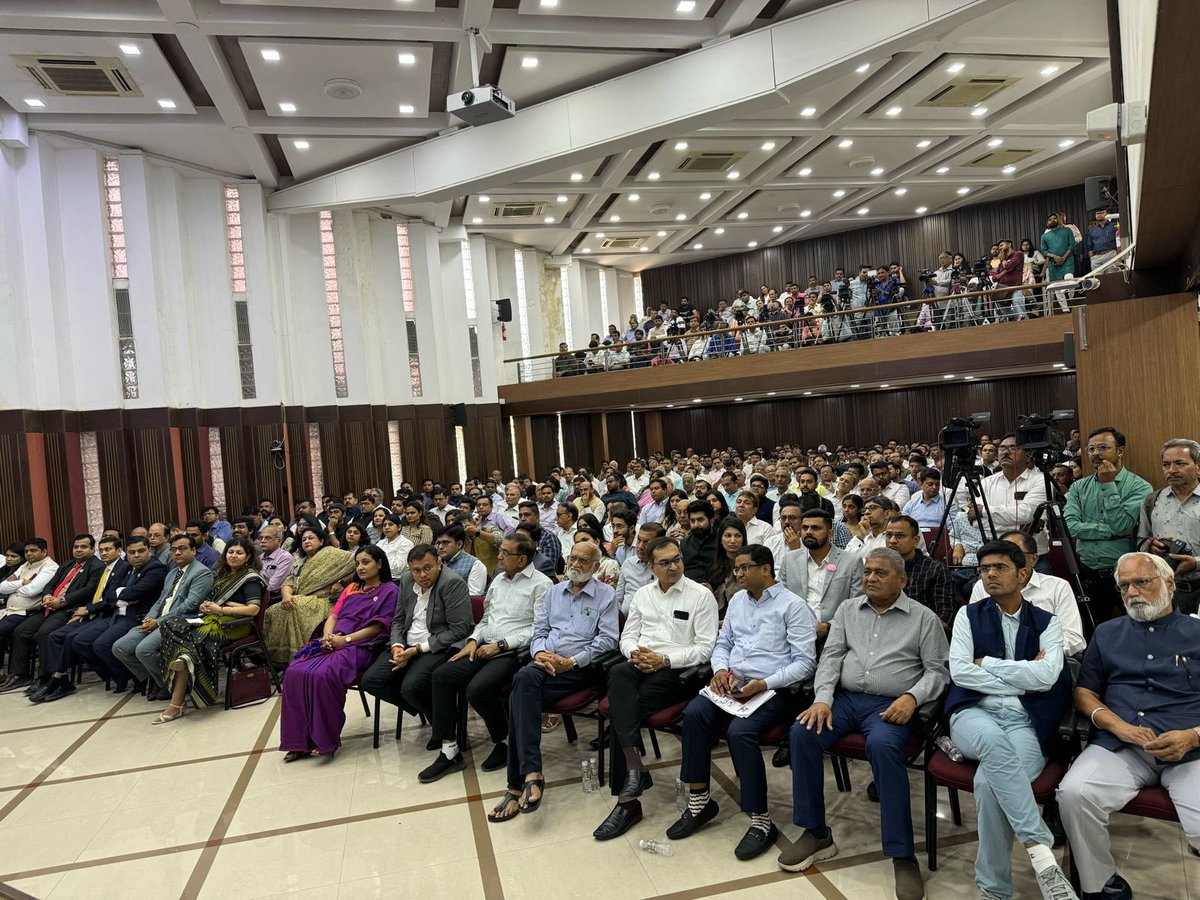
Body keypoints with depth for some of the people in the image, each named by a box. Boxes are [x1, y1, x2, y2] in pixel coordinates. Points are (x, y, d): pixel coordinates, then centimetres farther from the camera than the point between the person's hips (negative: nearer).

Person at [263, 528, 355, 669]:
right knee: (273, 610, -20)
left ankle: (293, 657, -24)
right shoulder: (299, 562, 26)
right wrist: (286, 594, -10)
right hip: (300, 602, 6)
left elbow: (357, 561, -8)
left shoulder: (331, 554, 4)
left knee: (290, 610, -31)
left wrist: (340, 583, -8)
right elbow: (288, 583, 13)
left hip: (321, 603, -6)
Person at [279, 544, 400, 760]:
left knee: (322, 675, -31)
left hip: (361, 647, -6)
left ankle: (326, 740, -17)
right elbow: (333, 615, 18)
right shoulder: (351, 588, 27)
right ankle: (300, 740, -14)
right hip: (332, 643, 6)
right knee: (295, 672, -20)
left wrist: (346, 639, -13)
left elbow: (378, 626, -4)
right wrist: (328, 635, -4)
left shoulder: (389, 590, 6)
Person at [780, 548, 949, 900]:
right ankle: (816, 833, -7)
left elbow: (938, 670, 2)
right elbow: (831, 657, 8)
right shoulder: (848, 609, 14)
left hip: (891, 706, -4)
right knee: (802, 732, -23)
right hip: (845, 698, 4)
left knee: (883, 745, -36)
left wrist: (912, 696, -17)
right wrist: (823, 698, -7)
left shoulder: (923, 617, 6)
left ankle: (903, 856, -24)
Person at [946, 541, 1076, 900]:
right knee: (994, 739, -39)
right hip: (974, 714, 0)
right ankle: (1041, 852, -35)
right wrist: (1023, 677, -2)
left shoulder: (1047, 623, 12)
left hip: (1025, 721, 0)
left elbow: (1046, 677, -6)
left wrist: (986, 663, 0)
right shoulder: (969, 616, 13)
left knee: (989, 781, -33)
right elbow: (959, 672, 0)